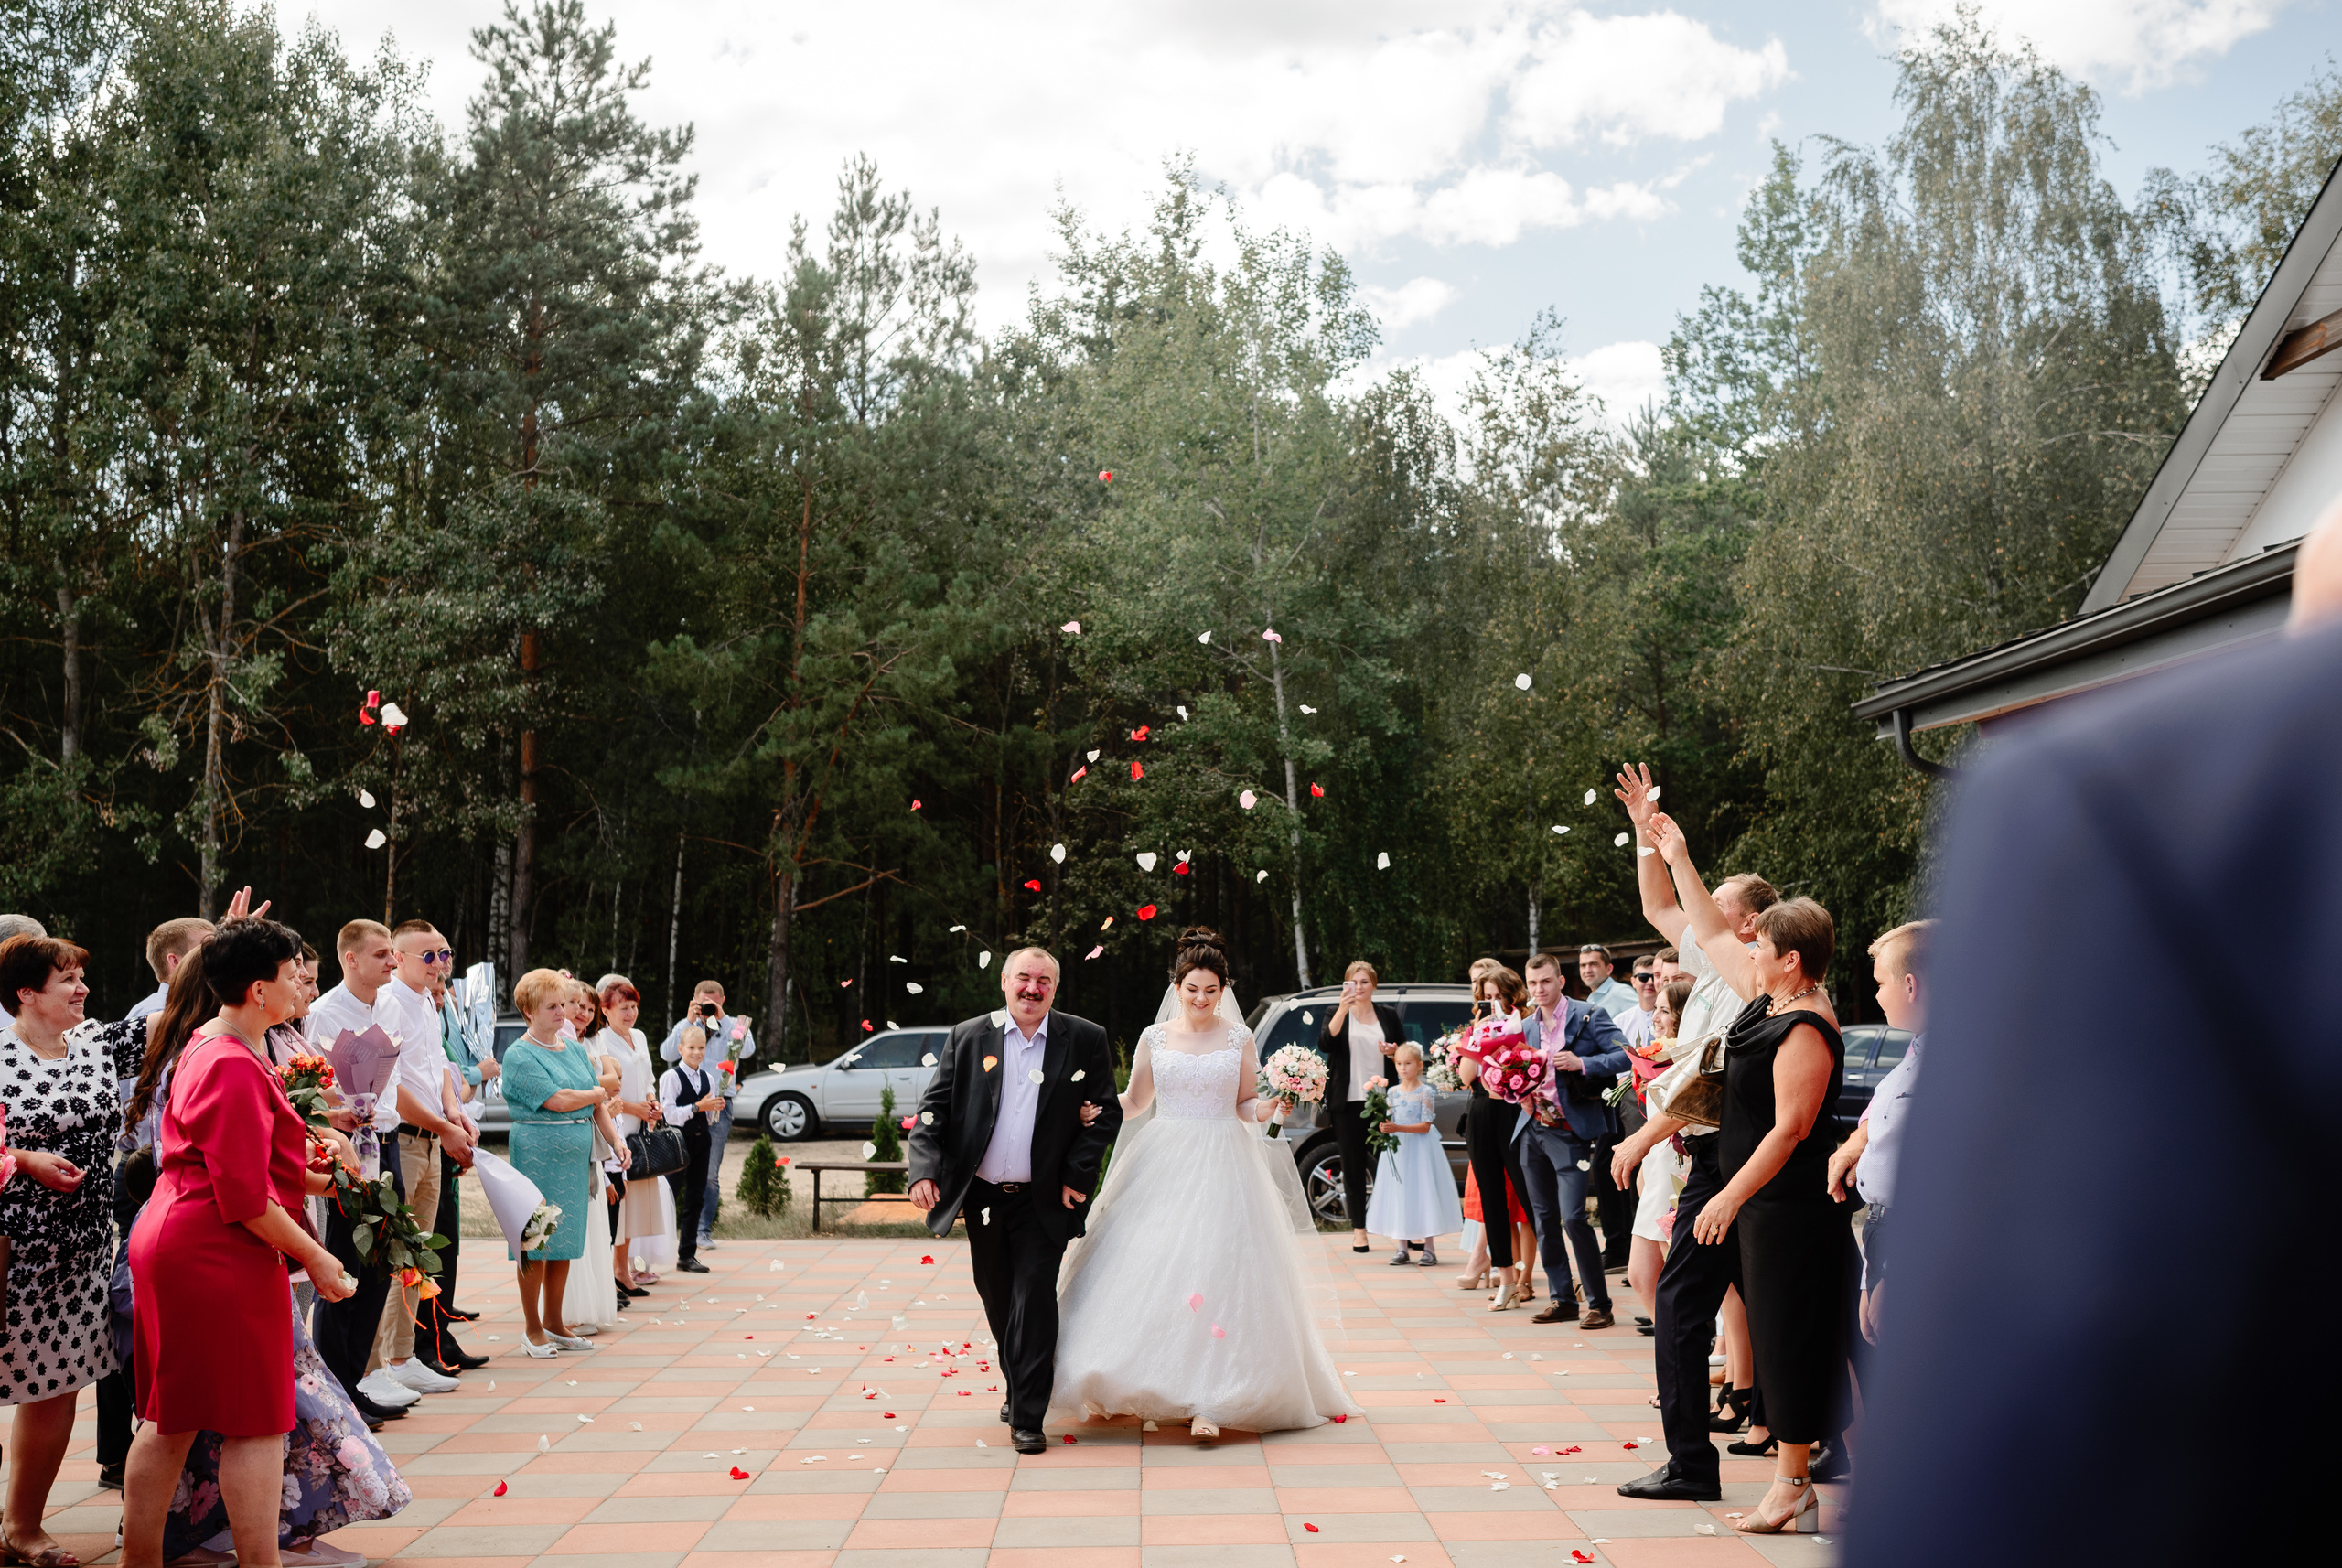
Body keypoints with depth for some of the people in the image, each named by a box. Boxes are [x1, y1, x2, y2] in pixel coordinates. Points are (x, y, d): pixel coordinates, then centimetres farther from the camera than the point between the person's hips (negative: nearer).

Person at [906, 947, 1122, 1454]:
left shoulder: (1086, 1040, -2)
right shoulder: (967, 1038, 1)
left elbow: (1107, 1113, 0)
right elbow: (932, 1109, 0)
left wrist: (1077, 1175, -9)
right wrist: (925, 1170, -13)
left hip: (1044, 1201, -2)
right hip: (982, 1197, 3)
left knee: (1035, 1297, -9)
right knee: (998, 1300, 15)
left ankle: (1028, 1417, -2)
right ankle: (1019, 1388, 37)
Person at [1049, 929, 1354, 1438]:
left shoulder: (1239, 1039, 4)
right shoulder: (1154, 1037, 6)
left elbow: (1246, 1106, 8)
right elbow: (1134, 1101, 12)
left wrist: (1270, 1106, -13)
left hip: (1222, 1166, -1)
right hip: (1164, 1165, 1)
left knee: (1214, 1267, -10)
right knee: (1155, 1270, -3)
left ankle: (1207, 1399, -11)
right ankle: (1155, 1382, 11)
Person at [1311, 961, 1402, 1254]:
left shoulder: (1388, 1014, 13)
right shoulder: (1337, 1013, 5)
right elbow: (1325, 1044, -14)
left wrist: (1394, 1051, -4)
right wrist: (1343, 1009, -23)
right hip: (1348, 1101, -1)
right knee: (1353, 1166, 3)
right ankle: (1359, 1230, 8)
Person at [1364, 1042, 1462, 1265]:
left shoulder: (1425, 1092, -6)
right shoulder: (1393, 1092, 8)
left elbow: (1425, 1127, -11)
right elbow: (1389, 1120, 9)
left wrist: (1398, 1128, -21)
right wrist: (1384, 1127, -14)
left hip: (1419, 1149, -4)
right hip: (1397, 1149, 4)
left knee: (1422, 1193, -4)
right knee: (1399, 1197, 5)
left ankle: (1429, 1249, 2)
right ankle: (1402, 1249, 12)